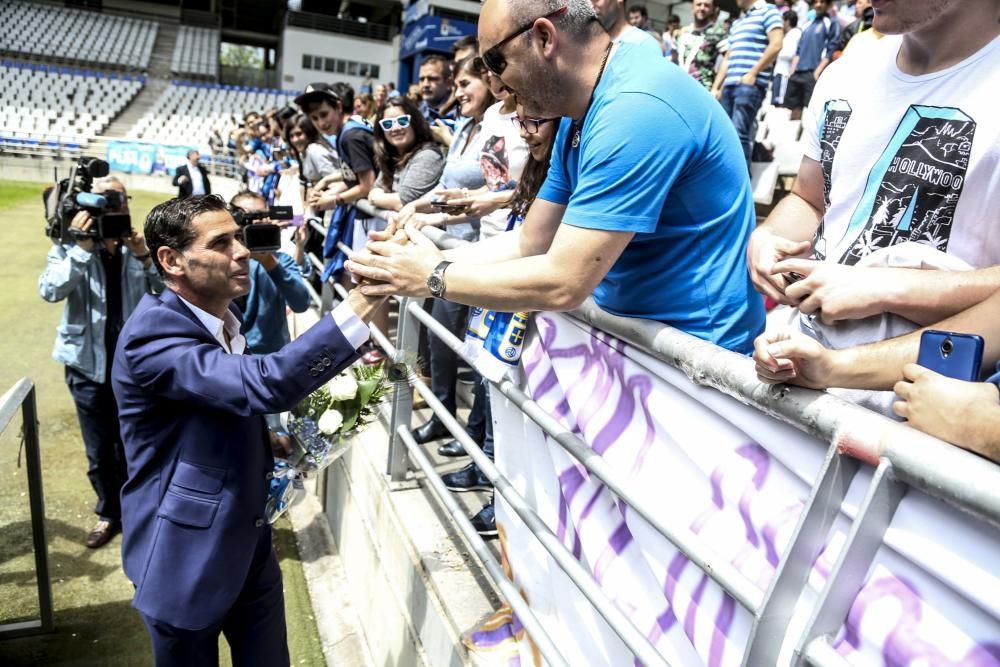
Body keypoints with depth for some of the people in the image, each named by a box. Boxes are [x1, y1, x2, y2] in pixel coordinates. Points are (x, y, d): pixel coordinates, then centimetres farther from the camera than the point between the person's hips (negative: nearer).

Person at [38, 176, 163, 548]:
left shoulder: (140, 246, 0)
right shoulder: (69, 247, -2)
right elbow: (50, 291, -19)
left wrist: (144, 257, -25)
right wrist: (82, 248, -25)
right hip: (89, 365, 0)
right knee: (99, 452, 12)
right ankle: (109, 513, 32)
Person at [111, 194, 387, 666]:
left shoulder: (225, 322, 4)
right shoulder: (151, 333, -24)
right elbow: (264, 384, -39)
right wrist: (361, 304, -42)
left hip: (250, 546, 7)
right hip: (187, 559, -7)